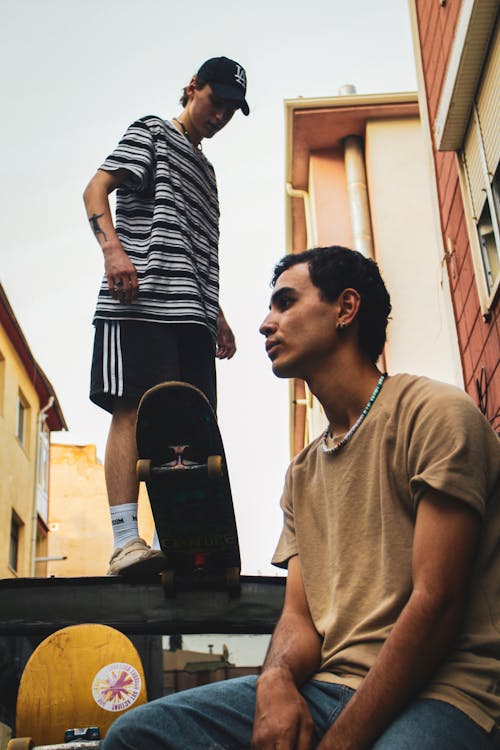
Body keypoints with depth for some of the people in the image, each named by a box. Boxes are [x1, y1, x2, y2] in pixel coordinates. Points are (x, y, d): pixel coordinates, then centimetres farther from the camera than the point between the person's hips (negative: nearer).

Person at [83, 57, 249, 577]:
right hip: (140, 300, -8)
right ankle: (125, 540, -18)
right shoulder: (152, 133, 10)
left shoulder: (204, 168, 31)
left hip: (191, 312, 8)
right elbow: (95, 189, -4)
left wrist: (217, 314, 25)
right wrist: (112, 247, -22)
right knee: (132, 409, -14)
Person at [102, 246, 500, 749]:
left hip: (435, 689, -6)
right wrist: (277, 678, -12)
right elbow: (299, 615, 12)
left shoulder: (435, 413, -6)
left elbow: (436, 603, -14)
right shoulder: (303, 472, 17)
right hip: (328, 685, 7)